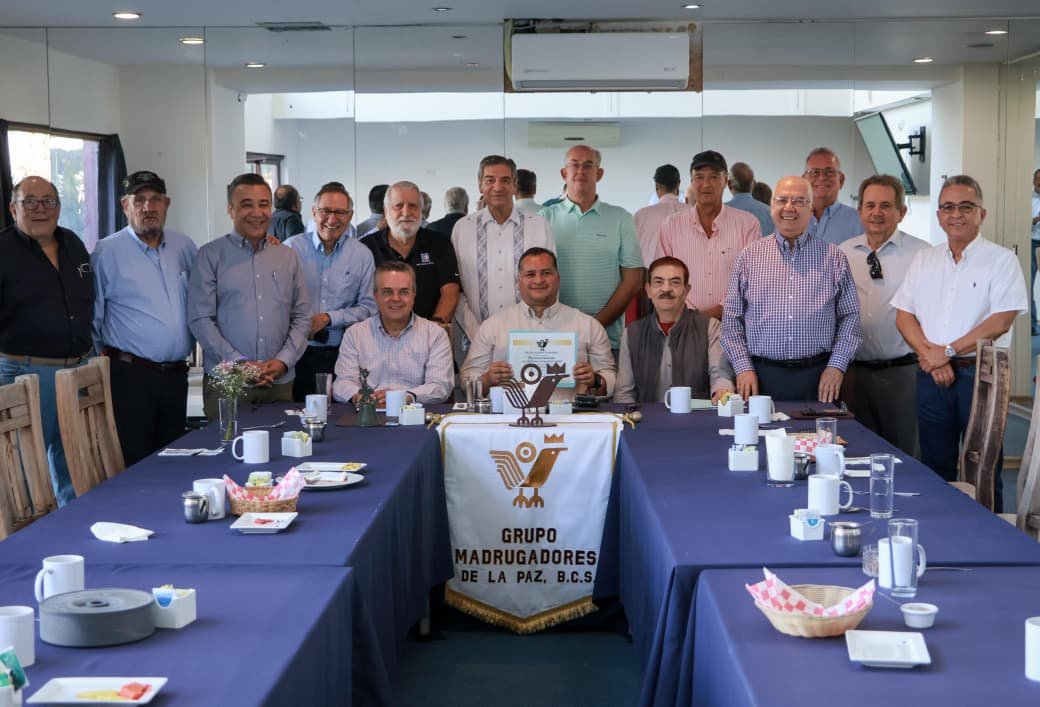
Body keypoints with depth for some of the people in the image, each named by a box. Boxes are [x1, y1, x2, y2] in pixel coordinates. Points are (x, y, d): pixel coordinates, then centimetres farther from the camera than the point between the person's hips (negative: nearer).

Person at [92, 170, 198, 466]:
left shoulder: (184, 247, 10)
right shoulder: (107, 252, -5)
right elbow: (90, 317, -4)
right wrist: (107, 364, -3)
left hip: (176, 373, 5)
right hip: (130, 374, -5)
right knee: (133, 466, -4)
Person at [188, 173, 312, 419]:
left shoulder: (288, 257, 12)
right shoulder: (210, 255, 1)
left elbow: (302, 317, 11)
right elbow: (200, 320, -5)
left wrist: (283, 361, -5)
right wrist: (240, 363, -12)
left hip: (280, 382, 3)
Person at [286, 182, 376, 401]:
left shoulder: (362, 255, 5)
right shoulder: (291, 247, 3)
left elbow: (368, 308, 3)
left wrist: (328, 319, -7)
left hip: (343, 353, 1)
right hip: (299, 352, -1)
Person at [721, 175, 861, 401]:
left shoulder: (834, 258, 7)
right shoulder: (749, 257, 7)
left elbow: (850, 317, 6)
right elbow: (731, 317, 6)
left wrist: (836, 366, -3)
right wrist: (743, 367, -2)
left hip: (818, 377, 0)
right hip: (762, 376, 0)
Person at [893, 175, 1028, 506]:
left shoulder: (1001, 260, -2)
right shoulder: (924, 260, 12)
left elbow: (1001, 321, -12)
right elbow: (904, 315, 8)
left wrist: (947, 351, -13)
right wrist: (931, 357, -7)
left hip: (980, 374, -4)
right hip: (932, 375, 4)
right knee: (936, 469, 10)